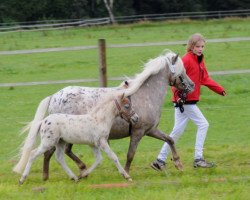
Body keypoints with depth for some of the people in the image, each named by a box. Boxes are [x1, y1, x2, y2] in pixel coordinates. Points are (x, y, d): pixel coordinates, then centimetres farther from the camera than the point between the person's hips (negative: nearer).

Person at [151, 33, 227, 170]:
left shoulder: (199, 61, 16)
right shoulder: (187, 60, -13)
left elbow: (205, 79, 20)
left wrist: (220, 89, 13)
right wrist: (178, 95, -27)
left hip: (189, 101, 9)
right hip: (184, 101, -9)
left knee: (177, 131, 11)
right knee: (203, 124, -8)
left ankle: (160, 160, 15)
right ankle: (198, 159, -5)